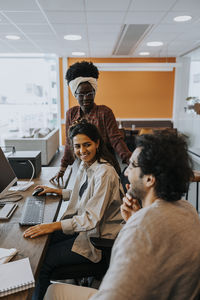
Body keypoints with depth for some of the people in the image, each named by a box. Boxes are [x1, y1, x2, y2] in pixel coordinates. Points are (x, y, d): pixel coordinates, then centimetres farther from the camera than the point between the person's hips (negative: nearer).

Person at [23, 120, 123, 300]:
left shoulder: (105, 172, -25)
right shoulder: (86, 165, 3)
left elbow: (92, 218, -27)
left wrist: (53, 226, -32)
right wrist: (56, 191, 13)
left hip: (97, 238, -8)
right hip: (81, 226, 9)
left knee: (42, 261, -10)